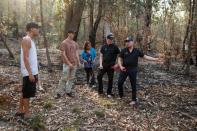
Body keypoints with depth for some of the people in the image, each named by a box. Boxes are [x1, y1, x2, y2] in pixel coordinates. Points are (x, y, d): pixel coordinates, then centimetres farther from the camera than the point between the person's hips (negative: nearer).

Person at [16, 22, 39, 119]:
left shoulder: (30, 40, 14)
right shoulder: (26, 40, -15)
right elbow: (25, 58, -21)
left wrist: (35, 73, 20)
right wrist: (30, 73, -23)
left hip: (32, 72, 10)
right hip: (28, 72, -10)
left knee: (25, 92, 17)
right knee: (27, 93, 0)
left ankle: (20, 110, 28)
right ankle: (27, 113, 10)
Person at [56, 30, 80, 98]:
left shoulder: (75, 43, 11)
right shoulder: (64, 43, -8)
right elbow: (63, 54, -12)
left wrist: (78, 61, 5)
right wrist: (69, 63, -16)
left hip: (74, 63, 6)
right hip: (67, 64, -6)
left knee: (72, 78, 8)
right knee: (64, 78, -6)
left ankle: (68, 91, 18)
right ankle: (60, 92, 2)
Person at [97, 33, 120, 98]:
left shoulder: (115, 47, -4)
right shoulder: (103, 47, 4)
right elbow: (101, 56, 7)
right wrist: (100, 64, -3)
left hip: (111, 66, -2)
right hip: (104, 65, 3)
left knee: (110, 79, 5)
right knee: (99, 76, -3)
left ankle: (109, 93, 19)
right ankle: (100, 91, 13)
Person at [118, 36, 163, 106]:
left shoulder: (137, 51, -1)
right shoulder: (123, 50, -1)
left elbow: (145, 56, 3)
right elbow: (119, 59, 4)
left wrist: (155, 59, -2)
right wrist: (120, 66, -13)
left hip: (133, 70, -1)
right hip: (124, 69, 1)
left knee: (133, 85, 5)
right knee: (119, 83, -1)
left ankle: (134, 100, 18)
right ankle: (121, 96, 22)